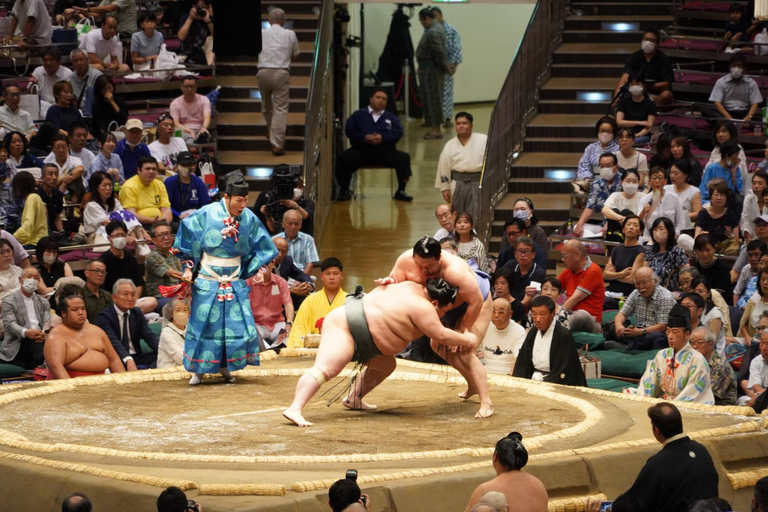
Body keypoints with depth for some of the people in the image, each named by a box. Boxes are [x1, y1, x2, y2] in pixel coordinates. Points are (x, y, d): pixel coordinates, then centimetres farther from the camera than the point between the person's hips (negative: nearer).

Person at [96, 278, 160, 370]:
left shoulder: (137, 313, 15)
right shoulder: (104, 317, -4)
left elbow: (149, 336, 1)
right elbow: (113, 341, -22)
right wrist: (128, 360, -41)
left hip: (136, 357, 7)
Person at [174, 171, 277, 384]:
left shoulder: (249, 219, -4)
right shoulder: (207, 214, -13)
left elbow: (259, 248, 9)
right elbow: (189, 240, -4)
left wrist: (258, 269, -1)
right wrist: (188, 268, -5)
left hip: (235, 282, 3)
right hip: (207, 281, -3)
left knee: (238, 325, -2)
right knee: (204, 324, 0)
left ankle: (225, 367, 14)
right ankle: (199, 369, 11)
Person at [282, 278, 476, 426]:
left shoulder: (414, 288, 11)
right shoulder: (423, 307, -16)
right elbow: (441, 335, -14)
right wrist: (466, 340, 0)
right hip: (343, 326, -11)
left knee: (385, 365, 19)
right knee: (324, 369, -26)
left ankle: (353, 399, 24)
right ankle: (295, 409, -40)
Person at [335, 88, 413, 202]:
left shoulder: (390, 117, 20)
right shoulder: (358, 115, 16)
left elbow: (398, 132, 3)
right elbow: (349, 130, 2)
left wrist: (383, 138, -15)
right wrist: (364, 137, -15)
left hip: (385, 151, 1)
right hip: (361, 150, -1)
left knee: (404, 158, -23)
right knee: (344, 158, -28)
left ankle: (401, 191, -12)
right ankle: (344, 190, -10)